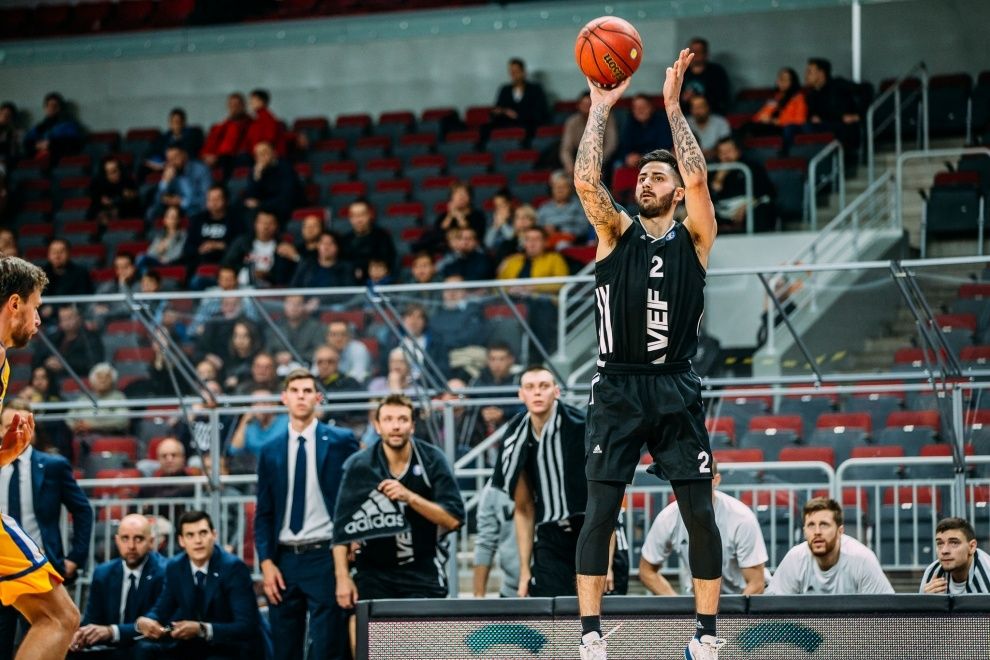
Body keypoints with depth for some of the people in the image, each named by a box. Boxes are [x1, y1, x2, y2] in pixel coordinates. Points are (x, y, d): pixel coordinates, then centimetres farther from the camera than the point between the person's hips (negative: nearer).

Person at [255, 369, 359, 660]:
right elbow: (263, 513, 11)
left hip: (325, 557, -3)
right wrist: (266, 562, 1)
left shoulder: (341, 442, 1)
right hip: (284, 560, 4)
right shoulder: (271, 451, 10)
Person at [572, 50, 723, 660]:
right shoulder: (617, 233, 7)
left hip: (677, 391, 0)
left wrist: (673, 107, -12)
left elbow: (698, 178, -12)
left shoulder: (694, 238, 5)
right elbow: (587, 182, -10)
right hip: (618, 389, 0)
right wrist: (601, 110, -9)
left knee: (701, 513, -1)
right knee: (600, 511, -6)